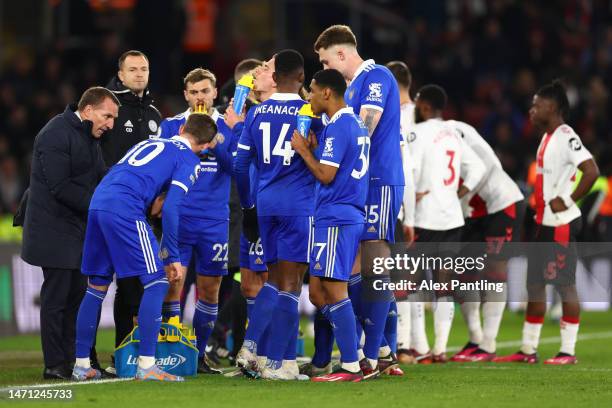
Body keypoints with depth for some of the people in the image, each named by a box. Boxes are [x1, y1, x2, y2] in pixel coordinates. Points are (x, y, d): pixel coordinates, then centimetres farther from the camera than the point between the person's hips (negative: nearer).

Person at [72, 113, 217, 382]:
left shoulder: (150, 143, 30)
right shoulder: (189, 161, 7)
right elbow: (171, 208, -4)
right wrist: (172, 257, -1)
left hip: (98, 204, 8)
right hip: (125, 210, -8)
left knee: (97, 287, 16)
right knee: (156, 281, -1)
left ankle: (81, 365, 18)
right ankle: (146, 366, -7)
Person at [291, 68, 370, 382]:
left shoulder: (337, 127, -13)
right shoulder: (355, 123, 17)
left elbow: (326, 176, -16)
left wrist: (304, 150, -5)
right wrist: (315, 150, 14)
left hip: (335, 219, -10)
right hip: (350, 215, 10)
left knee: (333, 289, -9)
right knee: (319, 289, 12)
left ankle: (351, 366, -10)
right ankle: (352, 355, 12)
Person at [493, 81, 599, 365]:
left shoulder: (566, 137, -15)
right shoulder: (547, 138, 15)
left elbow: (592, 172, -25)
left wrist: (568, 201, -19)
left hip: (562, 224, -10)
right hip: (545, 223, 10)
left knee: (565, 285, -4)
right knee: (534, 285, 11)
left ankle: (568, 351, 0)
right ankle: (528, 350, 16)